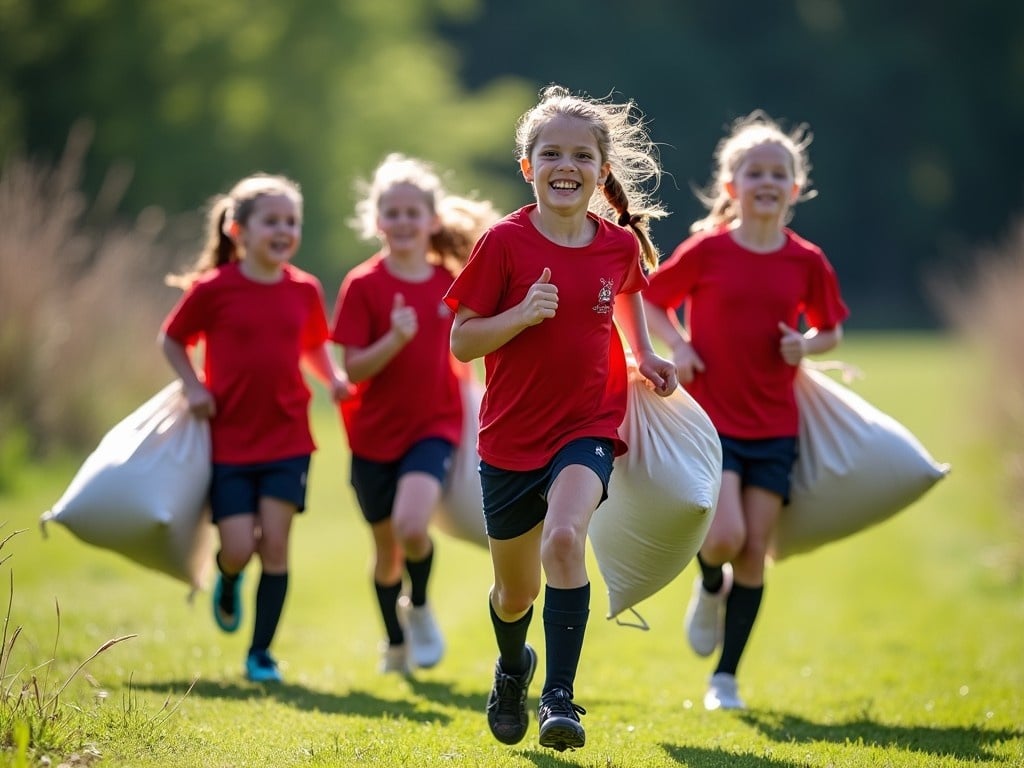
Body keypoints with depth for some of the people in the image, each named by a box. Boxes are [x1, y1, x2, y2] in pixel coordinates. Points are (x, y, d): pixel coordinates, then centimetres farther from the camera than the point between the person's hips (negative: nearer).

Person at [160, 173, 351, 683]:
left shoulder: (304, 290, 1)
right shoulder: (213, 289, -8)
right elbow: (172, 340, 6)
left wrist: (333, 377, -1)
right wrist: (193, 387, -7)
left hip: (287, 436, 2)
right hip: (228, 437, -2)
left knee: (275, 542, -4)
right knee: (239, 548, -7)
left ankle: (261, 651, 8)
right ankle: (227, 582, 32)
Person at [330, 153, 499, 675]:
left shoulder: (451, 282, -1)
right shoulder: (363, 285, -10)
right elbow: (354, 369, -14)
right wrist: (395, 339, -29)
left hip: (434, 425, 0)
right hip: (376, 432, 0)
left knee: (412, 524, -25)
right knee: (386, 546, 13)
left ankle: (419, 607, 5)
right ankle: (395, 643, 37)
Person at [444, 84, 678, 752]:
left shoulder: (620, 243, -3)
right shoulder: (506, 242, -11)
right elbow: (462, 342, -9)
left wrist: (644, 354, 10)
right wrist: (522, 315, -24)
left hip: (588, 427, 0)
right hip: (512, 434, 0)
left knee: (564, 536, -30)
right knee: (515, 590, 14)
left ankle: (561, 698, -25)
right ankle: (512, 668, 49)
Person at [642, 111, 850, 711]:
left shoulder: (807, 262, -1)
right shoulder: (706, 250, -7)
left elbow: (832, 328, 13)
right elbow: (649, 297, 5)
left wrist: (807, 345, -8)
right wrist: (677, 346, -10)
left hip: (774, 427, 2)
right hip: (709, 418, -2)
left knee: (755, 552, 1)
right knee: (725, 536, -18)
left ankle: (726, 677, 13)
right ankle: (710, 586, 20)